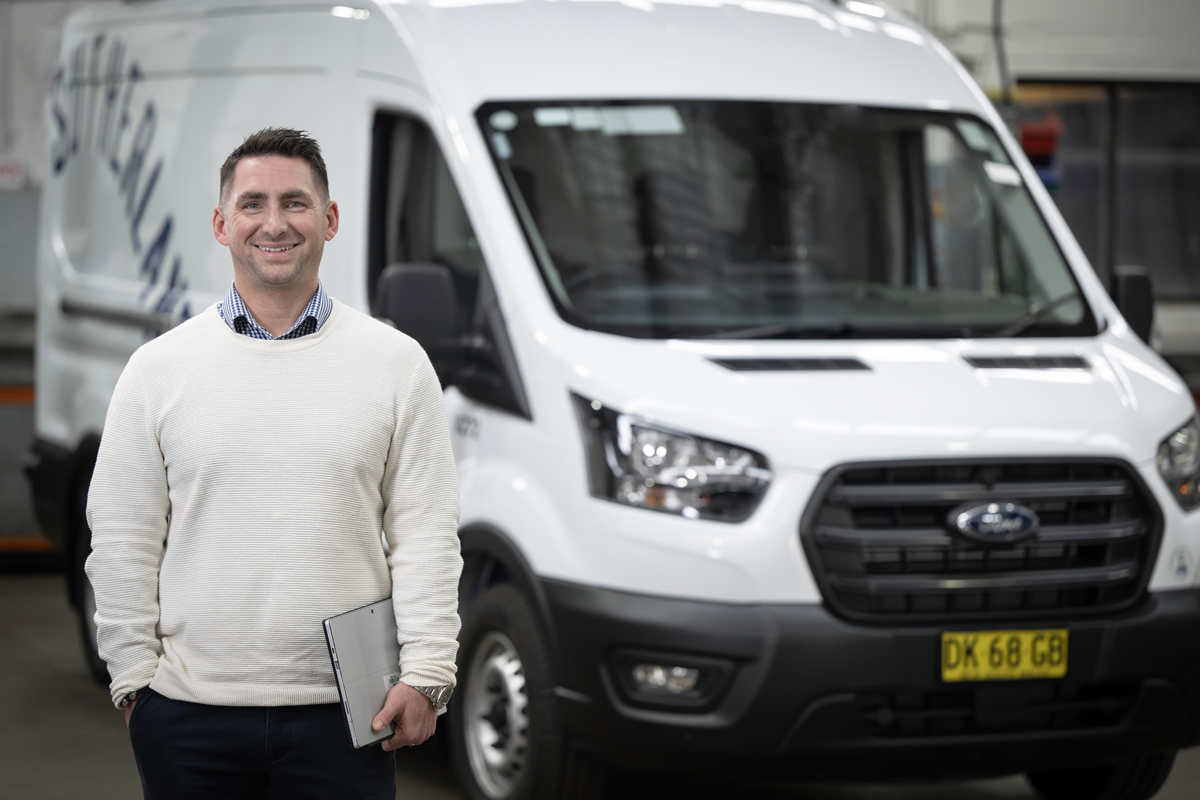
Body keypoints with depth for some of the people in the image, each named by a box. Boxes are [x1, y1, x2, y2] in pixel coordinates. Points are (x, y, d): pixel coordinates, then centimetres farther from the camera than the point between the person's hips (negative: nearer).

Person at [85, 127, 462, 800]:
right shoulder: (158, 369, 5)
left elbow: (427, 534, 2)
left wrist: (426, 672, -6)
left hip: (343, 713, 0)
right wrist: (133, 675, 0)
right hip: (190, 713, 1)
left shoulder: (397, 363, 5)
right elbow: (123, 542, 6)